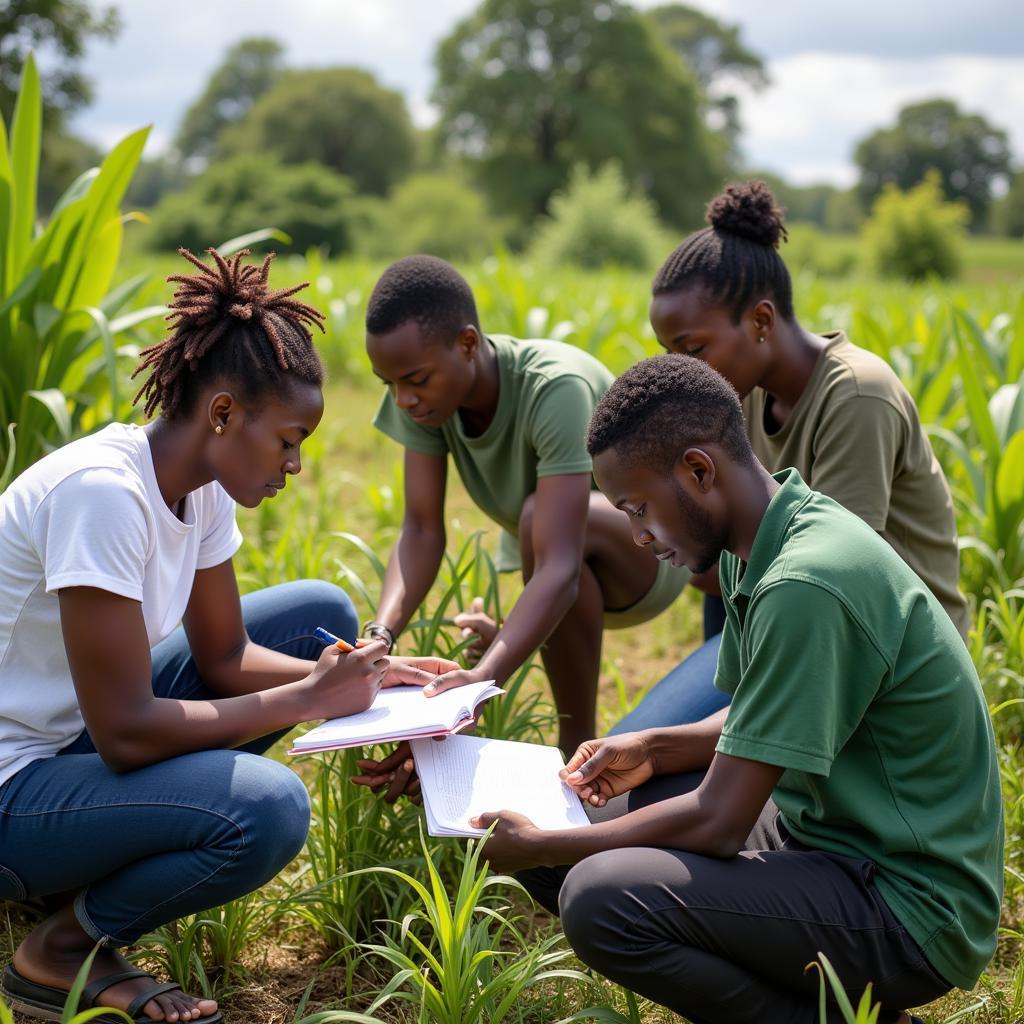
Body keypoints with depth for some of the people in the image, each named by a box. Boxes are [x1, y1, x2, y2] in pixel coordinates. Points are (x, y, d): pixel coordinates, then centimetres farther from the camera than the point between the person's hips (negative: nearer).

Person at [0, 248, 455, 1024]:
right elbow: (125, 733, -28)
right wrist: (303, 701, -21)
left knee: (320, 615, 7)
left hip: (84, 734, 10)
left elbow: (224, 655, 6)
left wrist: (363, 680, -9)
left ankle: (123, 867, 8)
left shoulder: (199, 488, -1)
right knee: (267, 808, -33)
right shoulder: (102, 492, -28)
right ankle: (62, 947, -4)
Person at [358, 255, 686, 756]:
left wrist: (485, 678, -57)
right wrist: (379, 635, -37)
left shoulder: (555, 388, -36)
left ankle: (580, 748, -21)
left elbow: (559, 568, -43)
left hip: (648, 552, -7)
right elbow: (421, 529, -20)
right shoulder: (425, 388, -17)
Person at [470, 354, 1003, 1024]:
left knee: (599, 898, -27)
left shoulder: (806, 587, -27)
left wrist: (537, 848, -13)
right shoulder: (758, 551, 4)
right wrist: (654, 750, 1)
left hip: (911, 910, -10)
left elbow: (717, 823, -23)